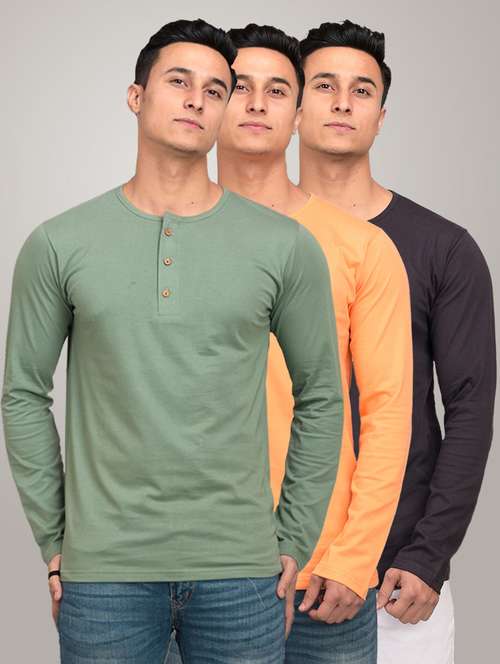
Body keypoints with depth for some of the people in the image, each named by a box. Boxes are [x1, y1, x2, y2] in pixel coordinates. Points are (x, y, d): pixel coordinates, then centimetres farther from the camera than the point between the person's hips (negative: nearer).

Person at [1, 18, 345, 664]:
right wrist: (53, 542, 4)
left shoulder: (287, 246, 0)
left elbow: (321, 399, 6)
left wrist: (294, 542, 4)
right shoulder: (57, 244, 0)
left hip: (241, 571, 0)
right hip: (103, 569, 0)